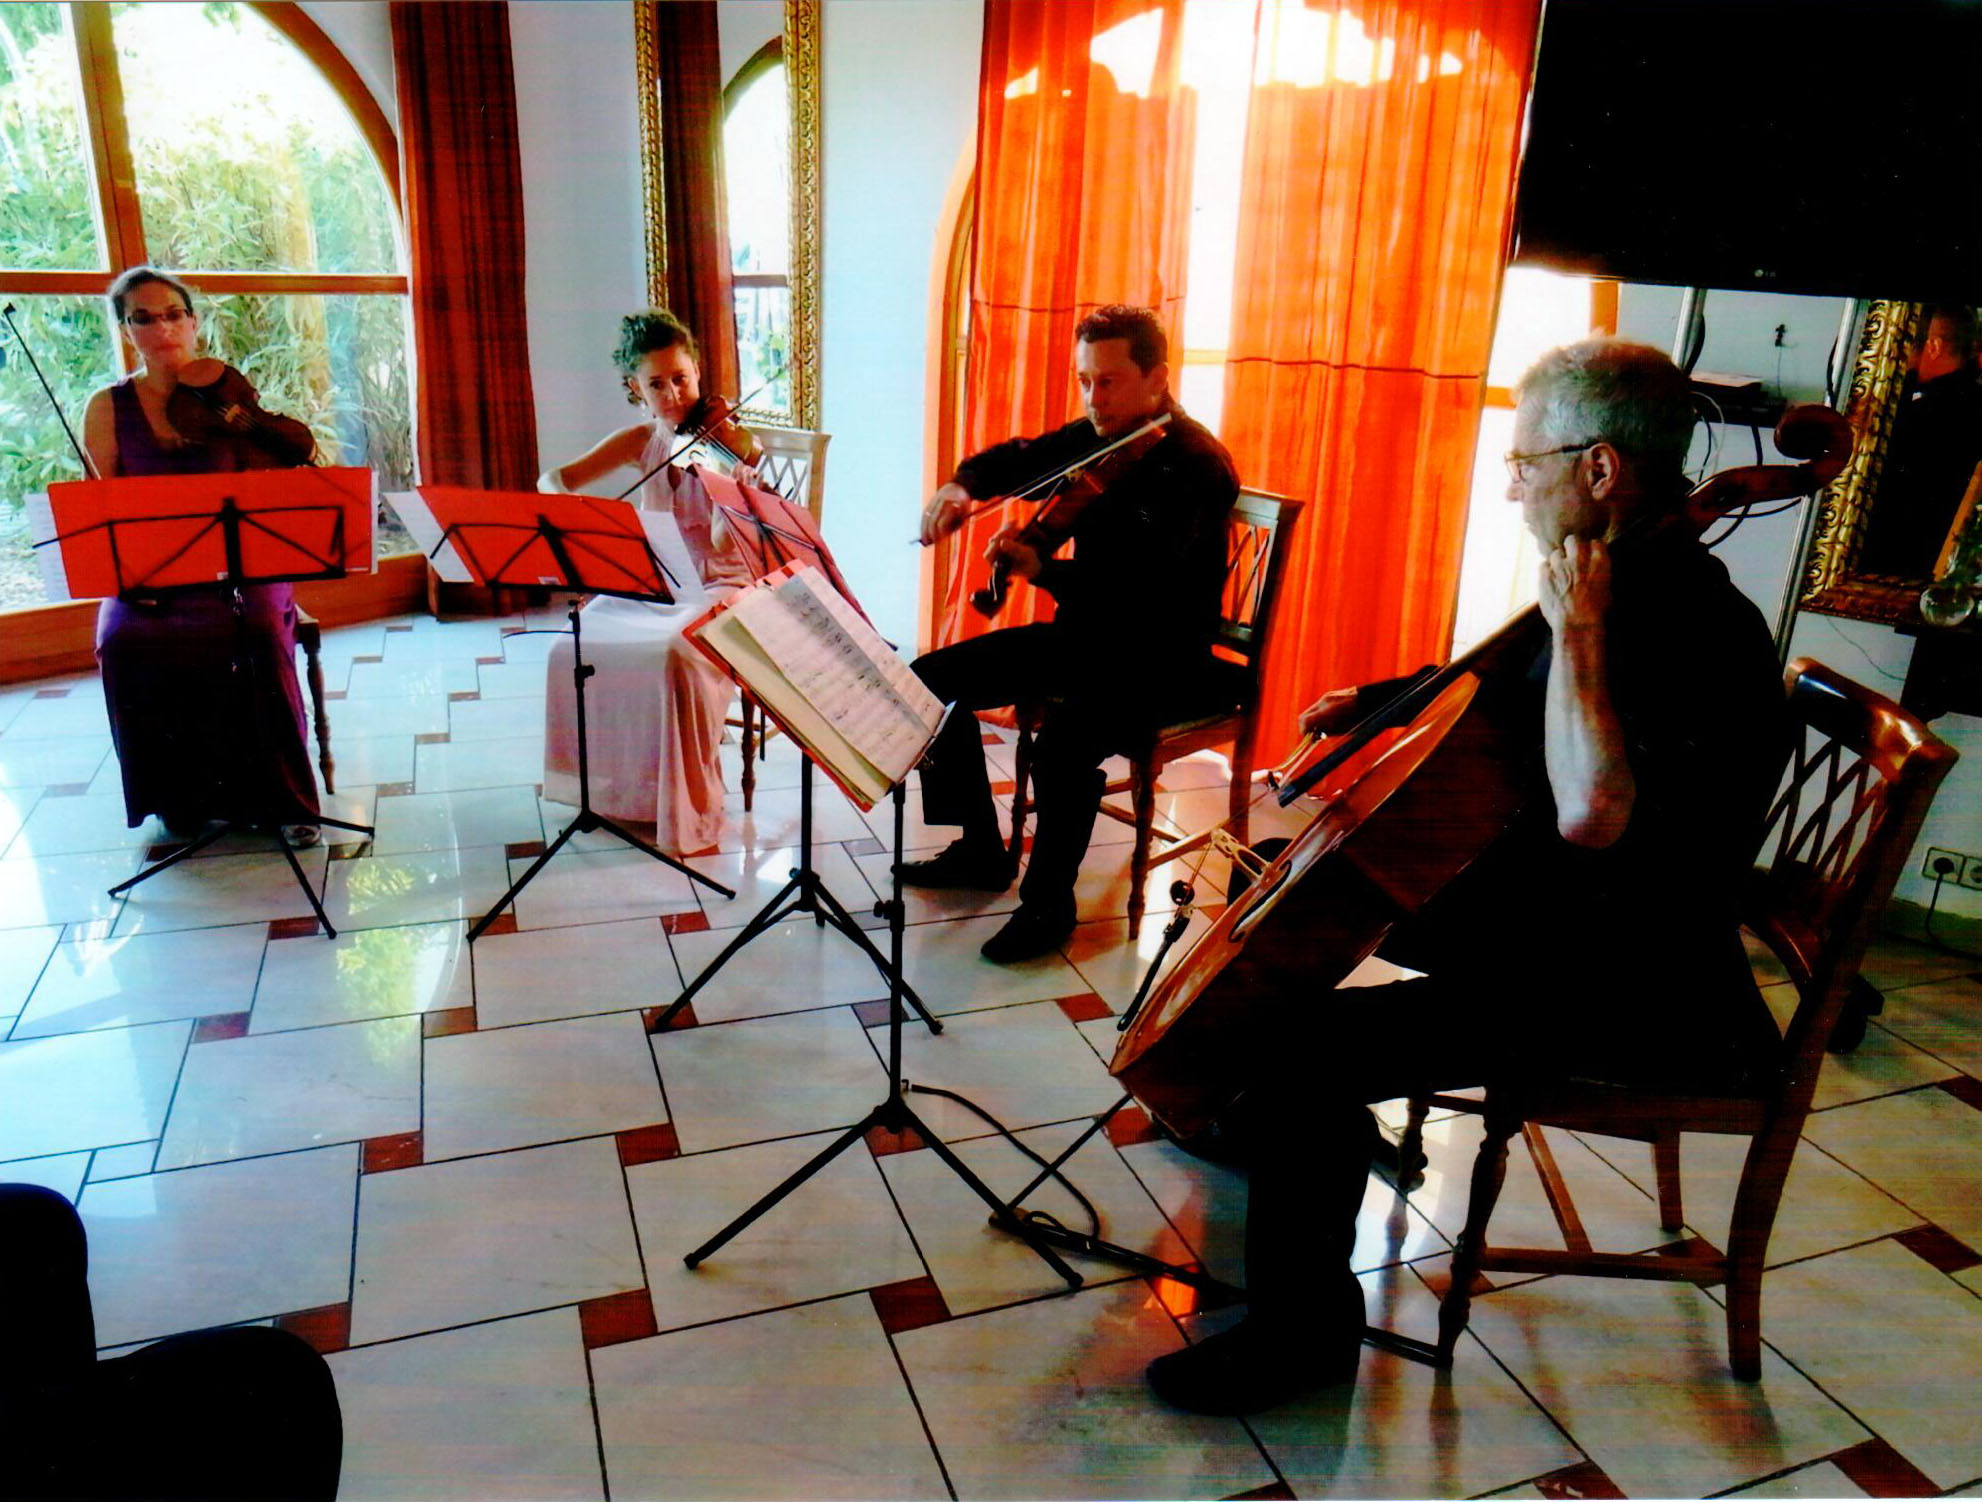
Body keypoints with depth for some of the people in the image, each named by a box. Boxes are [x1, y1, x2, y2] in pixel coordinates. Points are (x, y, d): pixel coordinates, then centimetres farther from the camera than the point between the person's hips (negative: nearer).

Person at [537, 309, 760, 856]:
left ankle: (690, 813, -19)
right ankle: (602, 780, 4)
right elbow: (554, 479, 2)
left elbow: (724, 545, -21)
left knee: (675, 654, -34)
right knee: (576, 650, -18)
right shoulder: (642, 441, 3)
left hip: (721, 587, -5)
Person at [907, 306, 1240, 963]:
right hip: (1082, 635, 8)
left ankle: (1048, 903, -8)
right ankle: (981, 851, 16)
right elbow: (1021, 458, 17)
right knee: (931, 680, 2)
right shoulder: (1095, 436, 2)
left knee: (1063, 743, -35)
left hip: (1159, 661, -8)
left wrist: (1042, 569, -42)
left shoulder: (1198, 469, -21)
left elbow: (1145, 594, -32)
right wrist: (964, 484, -5)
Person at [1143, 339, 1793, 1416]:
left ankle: (1303, 1325, -3)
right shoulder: (1620, 584, 5)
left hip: (1624, 987, -10)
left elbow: (1591, 813, -40)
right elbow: (1497, 711, 23)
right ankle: (1273, 1123, 41)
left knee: (1316, 1050, -24)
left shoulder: (1703, 634, -25)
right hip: (1544, 904, 10)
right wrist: (1387, 704, 8)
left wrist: (1578, 630, -30)